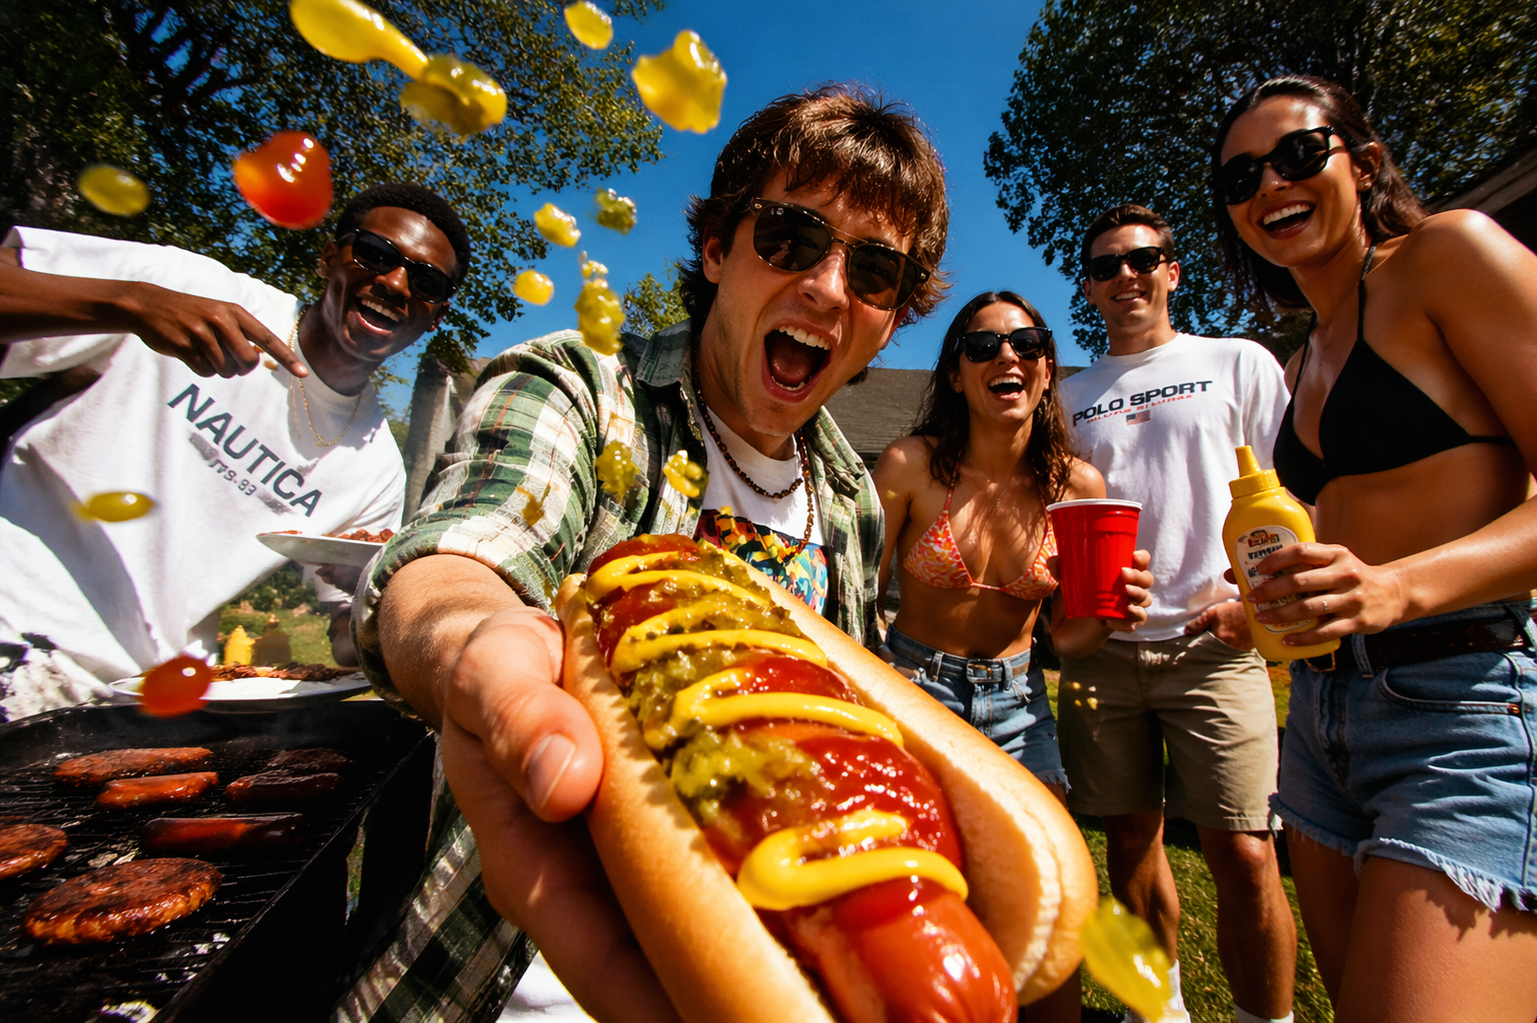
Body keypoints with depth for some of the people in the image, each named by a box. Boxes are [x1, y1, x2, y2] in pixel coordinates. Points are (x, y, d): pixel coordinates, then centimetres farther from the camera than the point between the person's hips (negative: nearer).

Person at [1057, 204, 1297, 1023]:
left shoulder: (1240, 364, 9)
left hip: (1213, 642, -2)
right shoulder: (1070, 396, 15)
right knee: (1131, 838, 9)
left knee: (1242, 855, -5)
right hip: (1100, 648, 3)